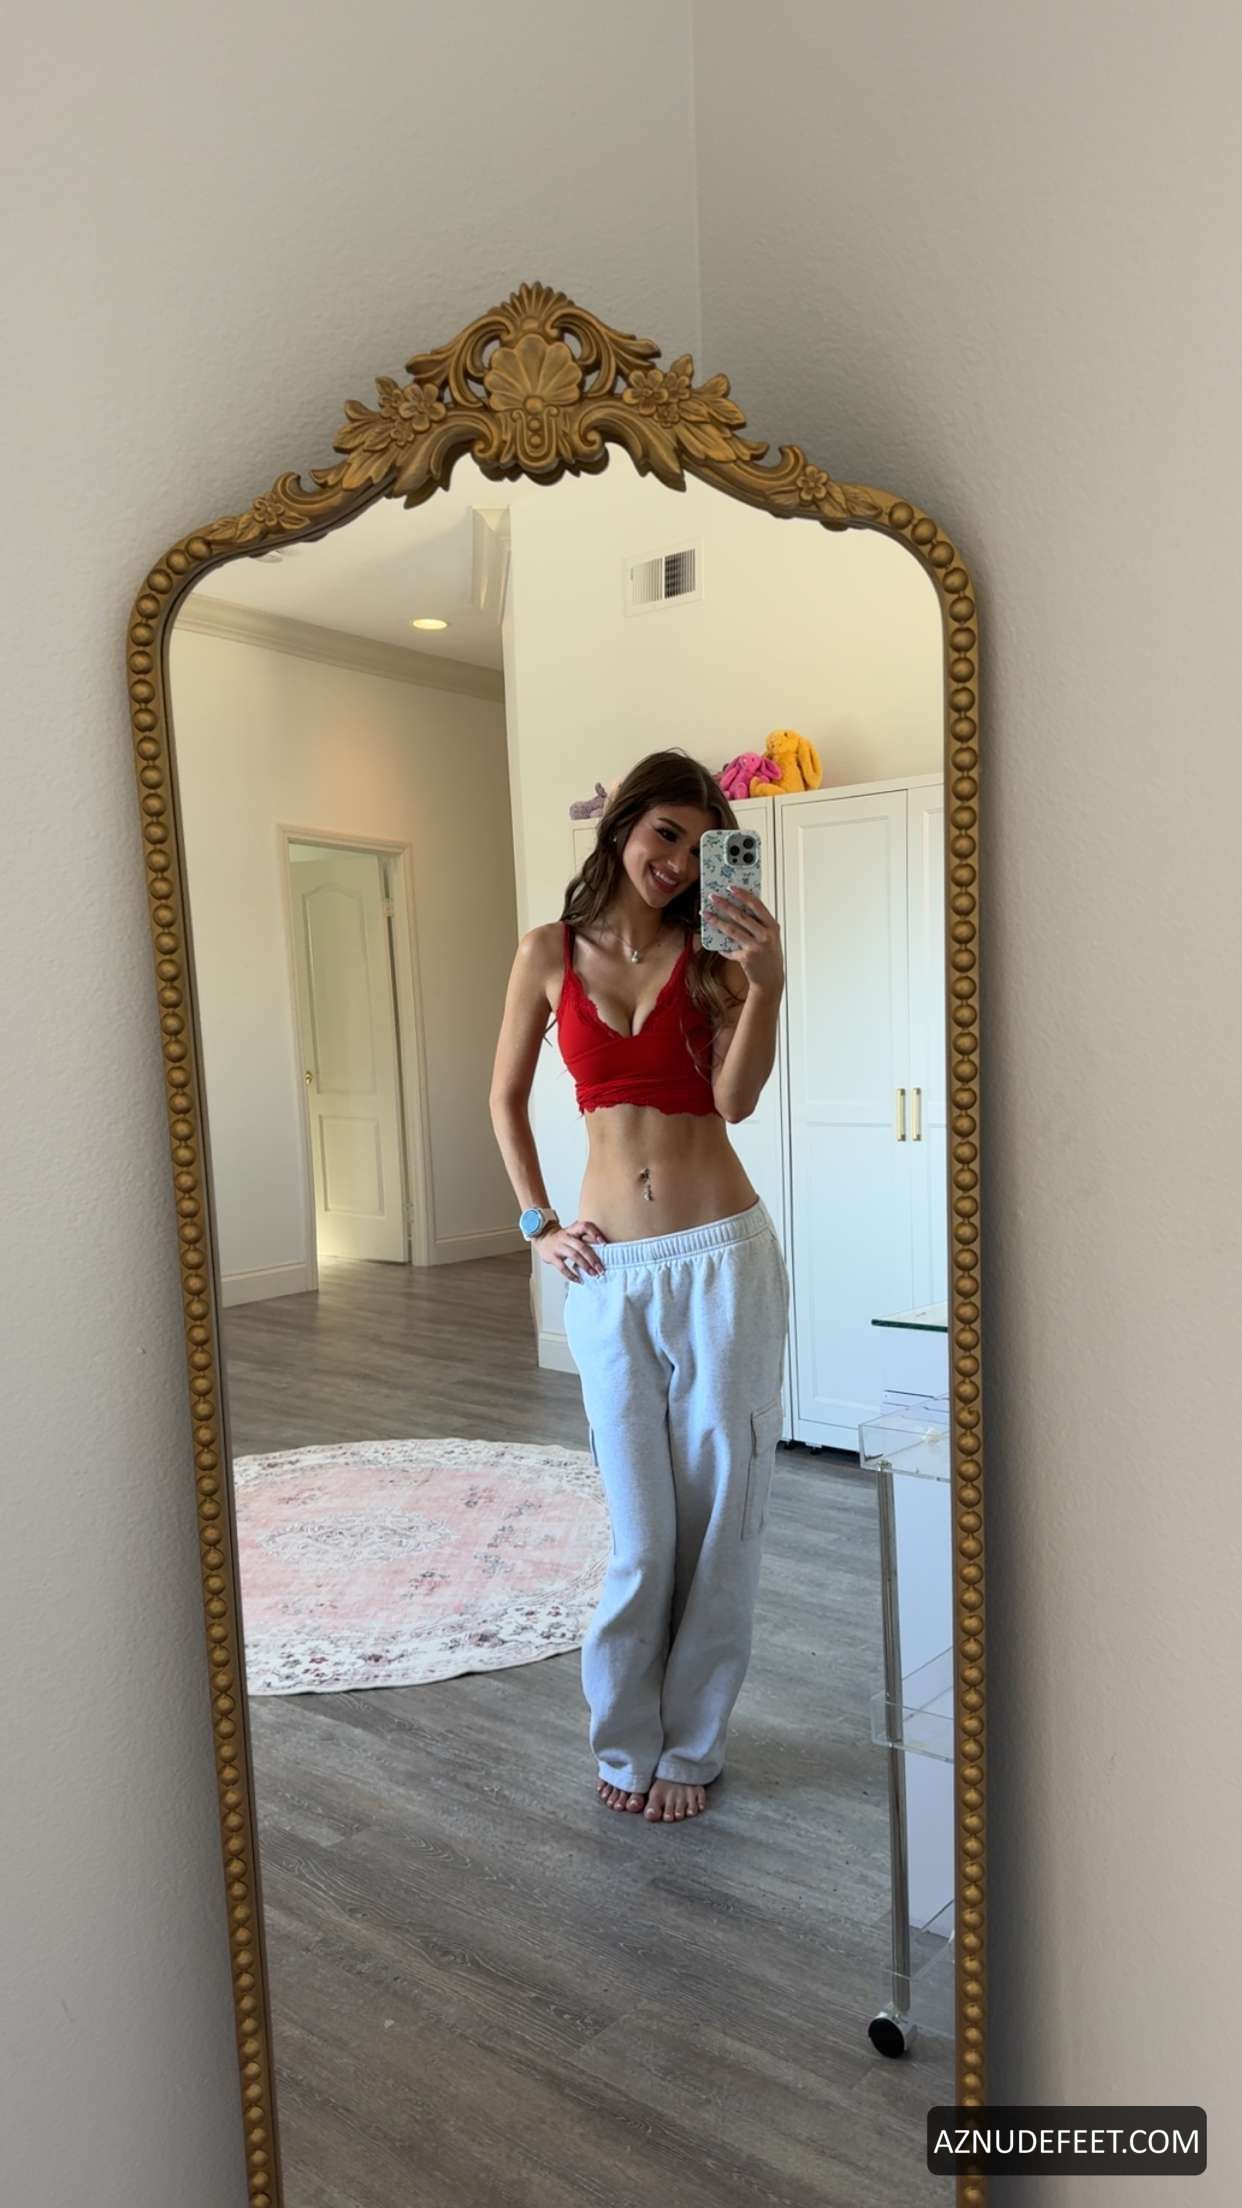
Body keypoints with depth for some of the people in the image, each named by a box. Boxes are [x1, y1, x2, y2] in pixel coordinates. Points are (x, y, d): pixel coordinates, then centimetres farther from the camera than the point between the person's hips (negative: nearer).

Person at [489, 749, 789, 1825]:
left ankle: (691, 1745, 28)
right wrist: (538, 1225, 6)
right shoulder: (550, 952, 5)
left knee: (719, 1512, 7)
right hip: (611, 1270, 1)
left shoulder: (712, 956, 2)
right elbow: (506, 1100, 13)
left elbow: (736, 1100, -13)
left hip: (722, 1255, 0)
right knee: (641, 1528, 7)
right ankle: (626, 1742, 30)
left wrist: (766, 982, -24)